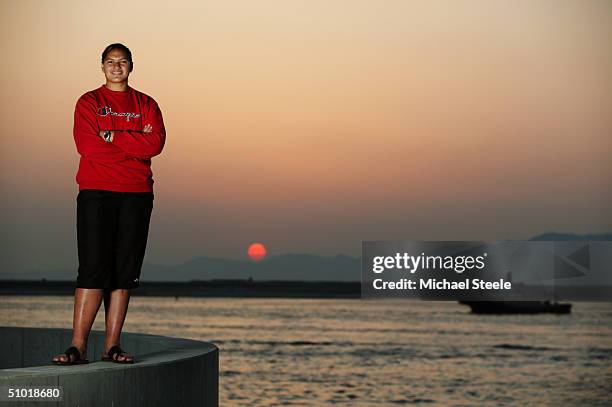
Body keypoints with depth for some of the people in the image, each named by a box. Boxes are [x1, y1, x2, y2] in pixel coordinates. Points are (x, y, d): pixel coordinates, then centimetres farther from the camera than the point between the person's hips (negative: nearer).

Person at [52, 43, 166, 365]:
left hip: (136, 194, 3)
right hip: (96, 193, -2)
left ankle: (112, 346, 3)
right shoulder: (89, 102, 9)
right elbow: (87, 146, -7)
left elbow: (156, 143, -3)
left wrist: (111, 136, -8)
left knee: (125, 272, 0)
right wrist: (135, 144, -6)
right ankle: (78, 347, -10)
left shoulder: (146, 105, 14)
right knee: (93, 269, -10)